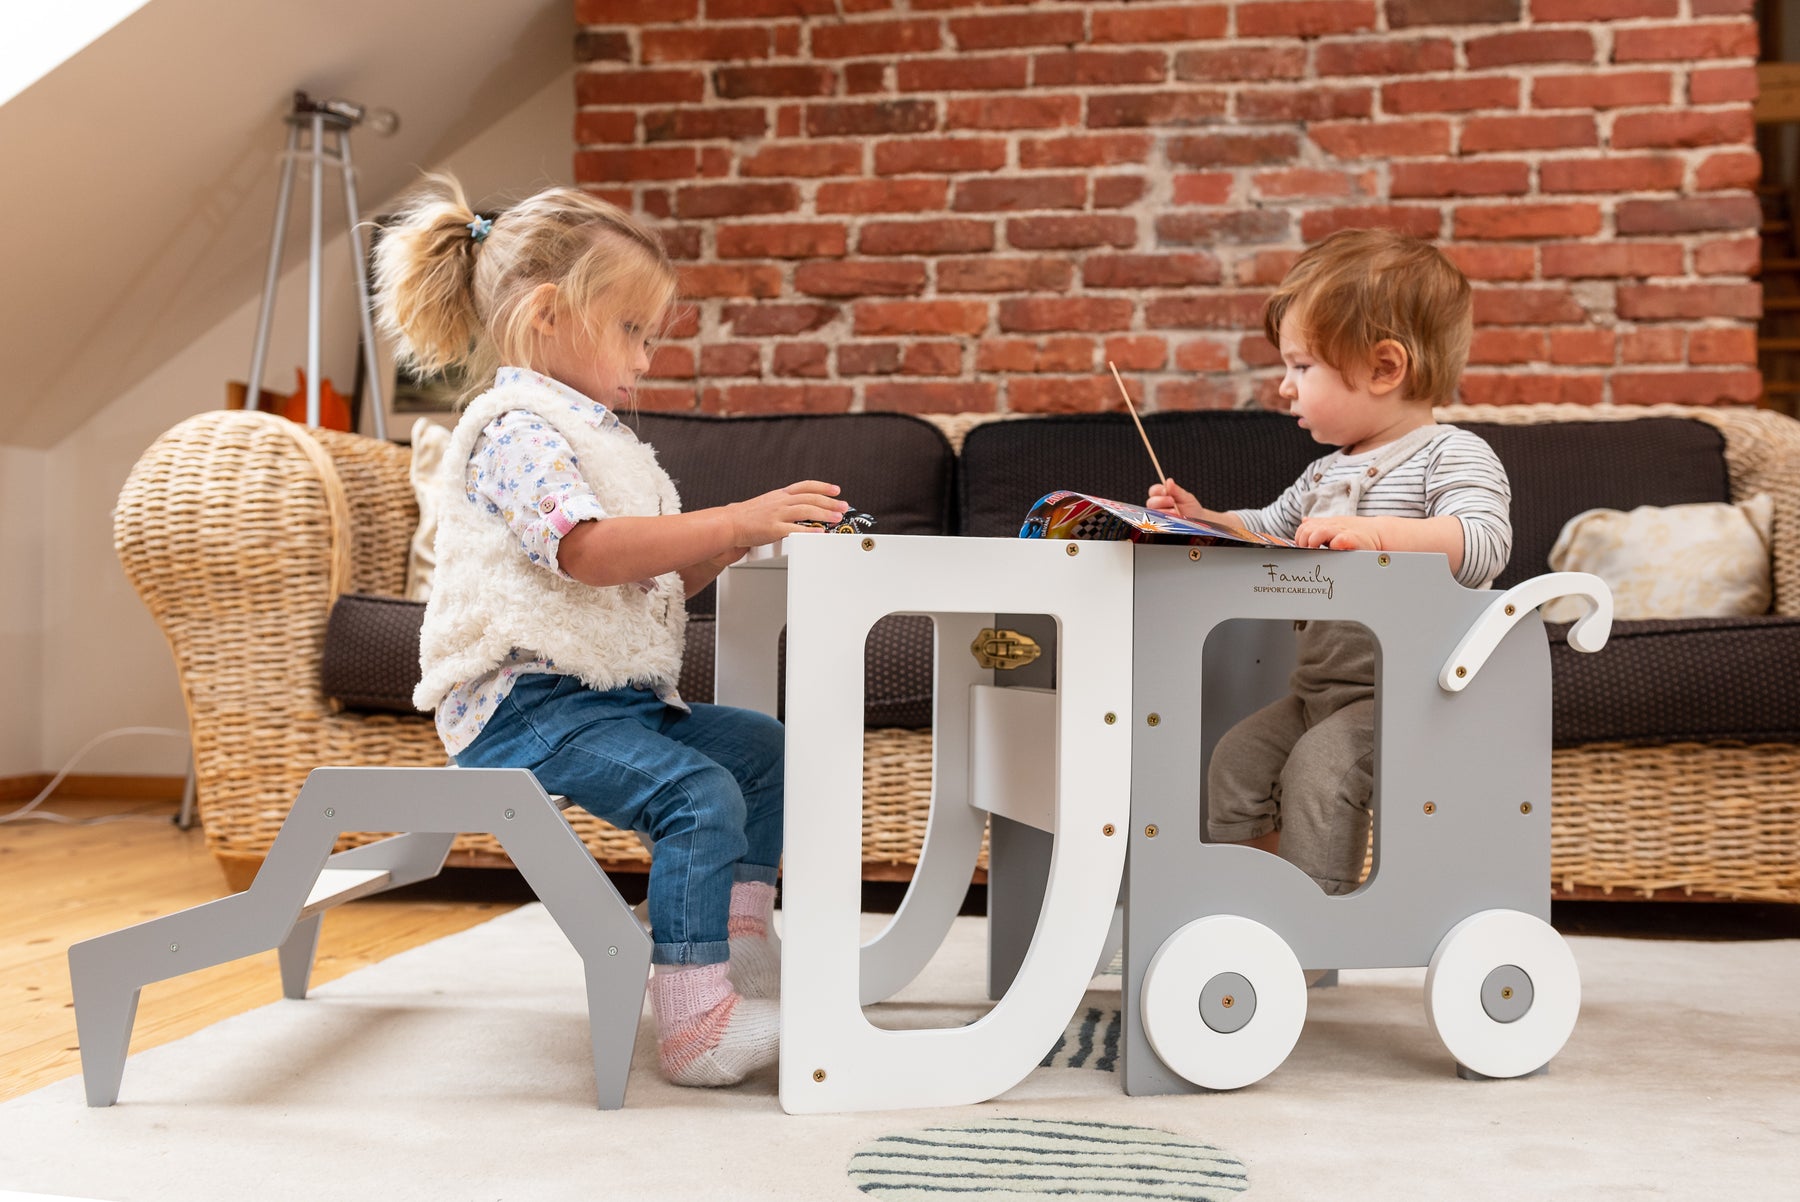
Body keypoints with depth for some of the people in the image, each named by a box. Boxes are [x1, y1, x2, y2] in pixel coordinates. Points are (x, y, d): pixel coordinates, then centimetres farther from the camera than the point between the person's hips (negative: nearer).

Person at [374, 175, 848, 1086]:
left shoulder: (593, 433, 22)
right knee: (699, 794, -26)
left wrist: (733, 540, 6)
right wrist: (736, 520, -28)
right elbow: (591, 551, -27)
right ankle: (696, 1026, -23)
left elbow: (654, 584, 22)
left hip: (612, 692, 10)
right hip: (524, 702, -10)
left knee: (762, 749, 11)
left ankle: (740, 948, 15)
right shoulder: (515, 427, -10)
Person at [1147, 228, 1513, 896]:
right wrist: (1203, 519, 14)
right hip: (1318, 689, 8)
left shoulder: (1452, 455, -10)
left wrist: (1375, 532, -37)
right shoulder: (1326, 470, 18)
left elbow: (1484, 546, -27)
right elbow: (1267, 530, 31)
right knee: (1236, 757, -4)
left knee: (1319, 765, -25)